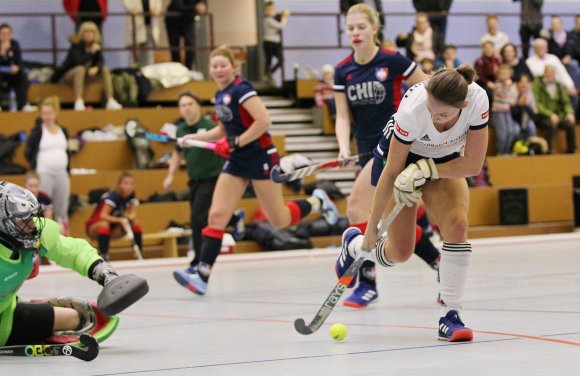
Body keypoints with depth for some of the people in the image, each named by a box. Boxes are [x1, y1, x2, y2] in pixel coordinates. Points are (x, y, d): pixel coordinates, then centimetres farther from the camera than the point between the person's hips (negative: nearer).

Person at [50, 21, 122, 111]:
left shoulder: (96, 45, -4)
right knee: (80, 69, -37)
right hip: (69, 75, -6)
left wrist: (96, 68, -33)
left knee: (105, 70, -14)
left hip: (87, 74, 6)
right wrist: (91, 52, -33)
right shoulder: (76, 44, -20)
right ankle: (79, 102, -45)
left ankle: (110, 101, -23)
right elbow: (78, 61, -33)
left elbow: (101, 61, -11)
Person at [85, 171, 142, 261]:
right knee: (104, 223, -39)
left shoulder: (131, 196, -7)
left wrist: (128, 218, -39)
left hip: (112, 230, 6)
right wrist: (120, 220, -50)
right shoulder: (112, 196, -27)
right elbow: (103, 215, -39)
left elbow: (133, 215, -16)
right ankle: (103, 255, -38)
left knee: (135, 222, -12)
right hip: (94, 228, -6)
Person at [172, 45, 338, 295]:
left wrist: (235, 143, -21)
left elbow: (264, 120, -25)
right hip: (236, 162, 7)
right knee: (216, 215, -7)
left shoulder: (241, 89, -15)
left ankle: (317, 202, 29)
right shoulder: (220, 95, 10)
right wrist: (192, 138, 14)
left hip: (260, 157, -7)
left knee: (280, 220, 1)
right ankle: (202, 275, -12)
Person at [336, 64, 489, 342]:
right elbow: (391, 173, -27)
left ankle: (449, 316, -14)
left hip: (445, 161, 2)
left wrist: (425, 170, -31)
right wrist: (372, 227, -20)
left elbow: (473, 164, -23)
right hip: (400, 156, -2)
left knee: (457, 225, -23)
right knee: (400, 251, -1)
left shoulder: (478, 100, -33)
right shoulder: (413, 110, -38)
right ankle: (353, 243, 35)